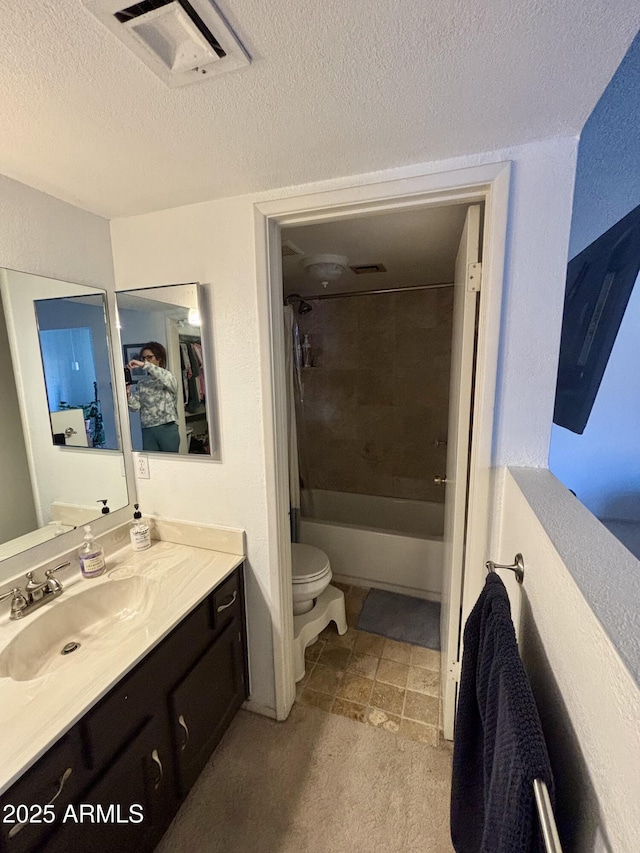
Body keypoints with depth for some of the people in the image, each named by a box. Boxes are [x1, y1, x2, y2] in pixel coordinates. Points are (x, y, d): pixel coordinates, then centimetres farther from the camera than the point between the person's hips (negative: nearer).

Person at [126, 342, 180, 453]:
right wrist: (128, 395, -14)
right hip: (147, 431, 4)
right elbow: (135, 407, 5)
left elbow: (168, 378, -24)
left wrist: (144, 365, -26)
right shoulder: (141, 383, 13)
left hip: (167, 429, -4)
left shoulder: (168, 379, 2)